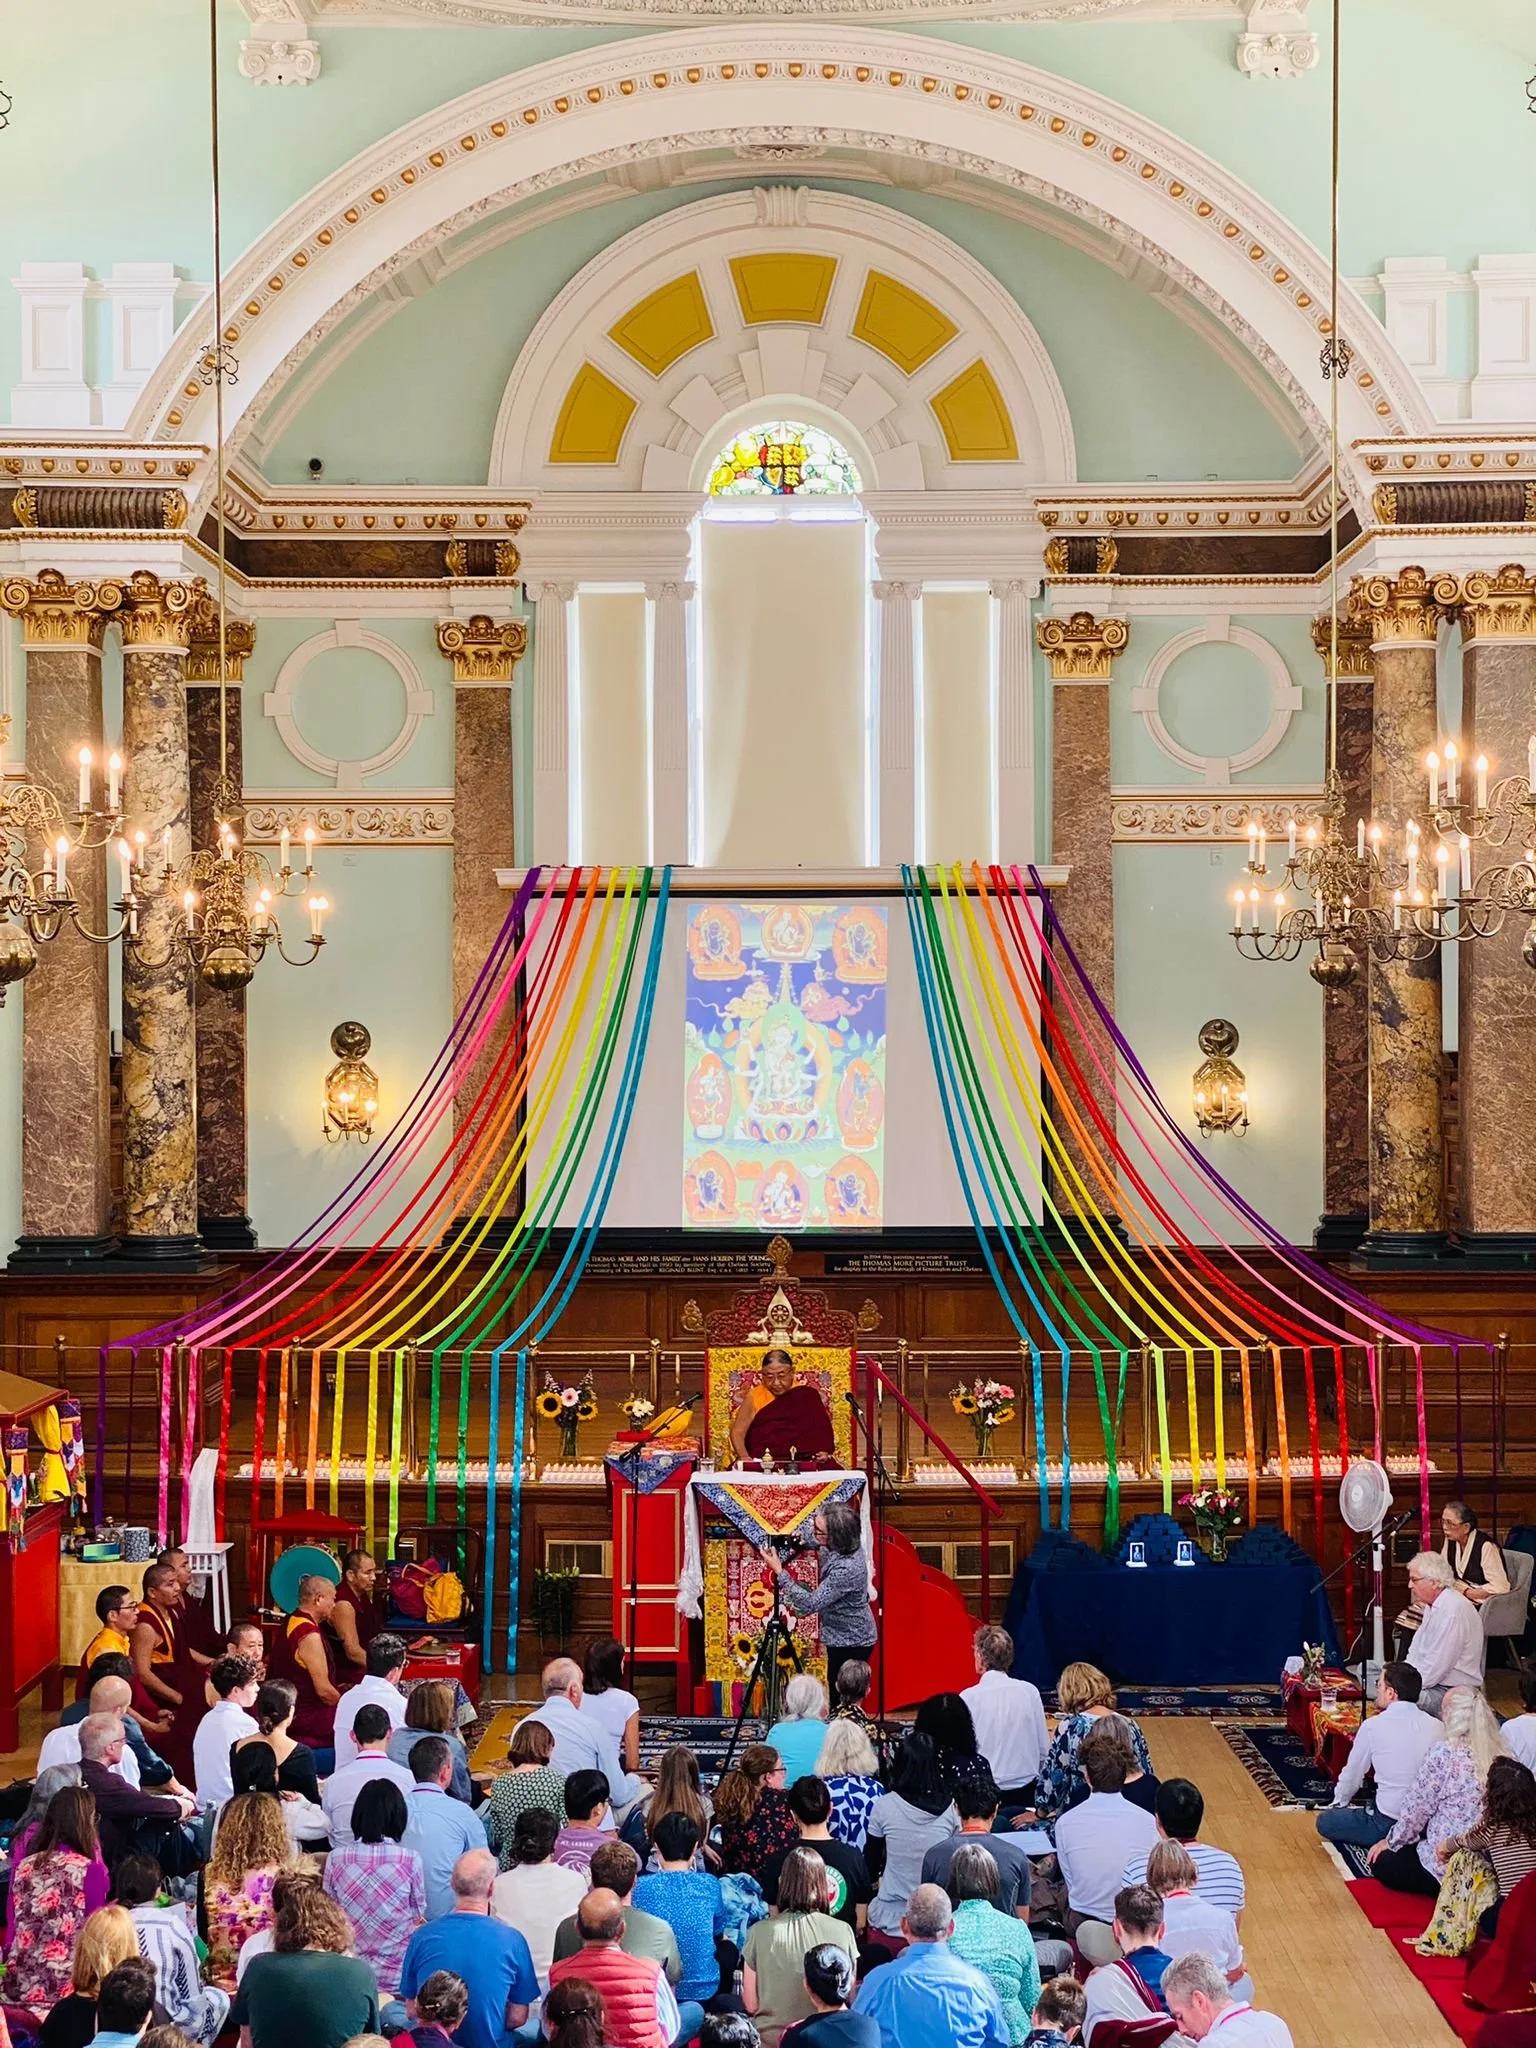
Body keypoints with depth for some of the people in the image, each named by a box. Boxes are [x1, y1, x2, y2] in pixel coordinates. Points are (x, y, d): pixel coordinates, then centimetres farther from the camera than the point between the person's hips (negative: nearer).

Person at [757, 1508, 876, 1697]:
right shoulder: (845, 1546, -10)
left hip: (850, 1642, -9)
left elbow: (811, 1604, -32)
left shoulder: (846, 1568, -36)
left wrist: (779, 1571, -30)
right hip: (842, 1636, 9)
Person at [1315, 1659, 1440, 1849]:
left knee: (1324, 1821, 12)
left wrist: (1340, 1802, 25)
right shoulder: (1435, 1726, -2)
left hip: (1387, 1825, -6)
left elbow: (1352, 1774, 3)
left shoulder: (1373, 1726, -12)